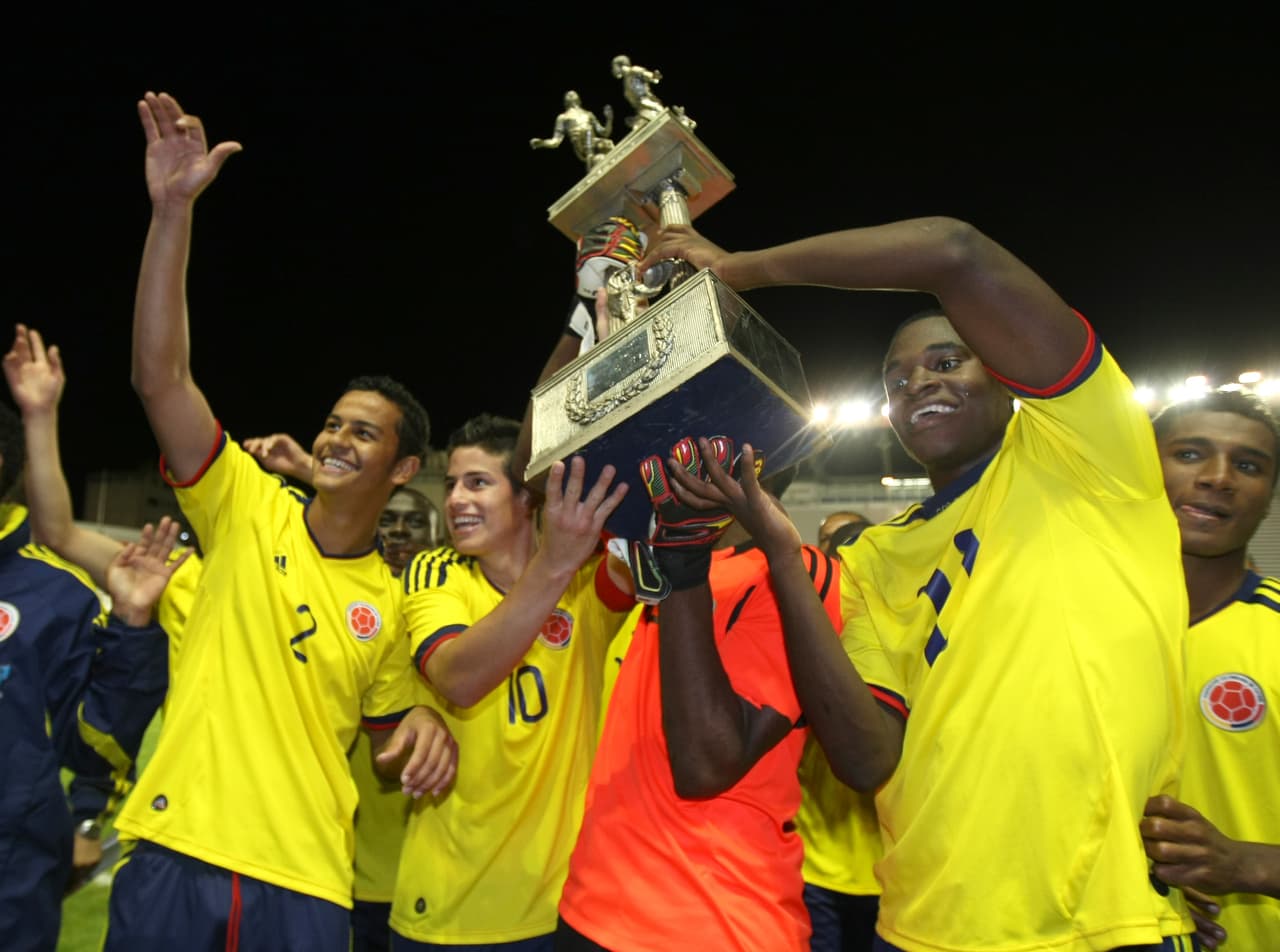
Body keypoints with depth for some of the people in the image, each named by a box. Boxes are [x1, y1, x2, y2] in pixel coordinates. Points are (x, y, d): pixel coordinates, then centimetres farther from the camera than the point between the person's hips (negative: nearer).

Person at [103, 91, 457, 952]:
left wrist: (424, 726, -9)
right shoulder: (247, 508, -2)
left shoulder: (391, 603, 5)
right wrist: (173, 211, -21)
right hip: (174, 852, -1)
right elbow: (160, 376, -13)